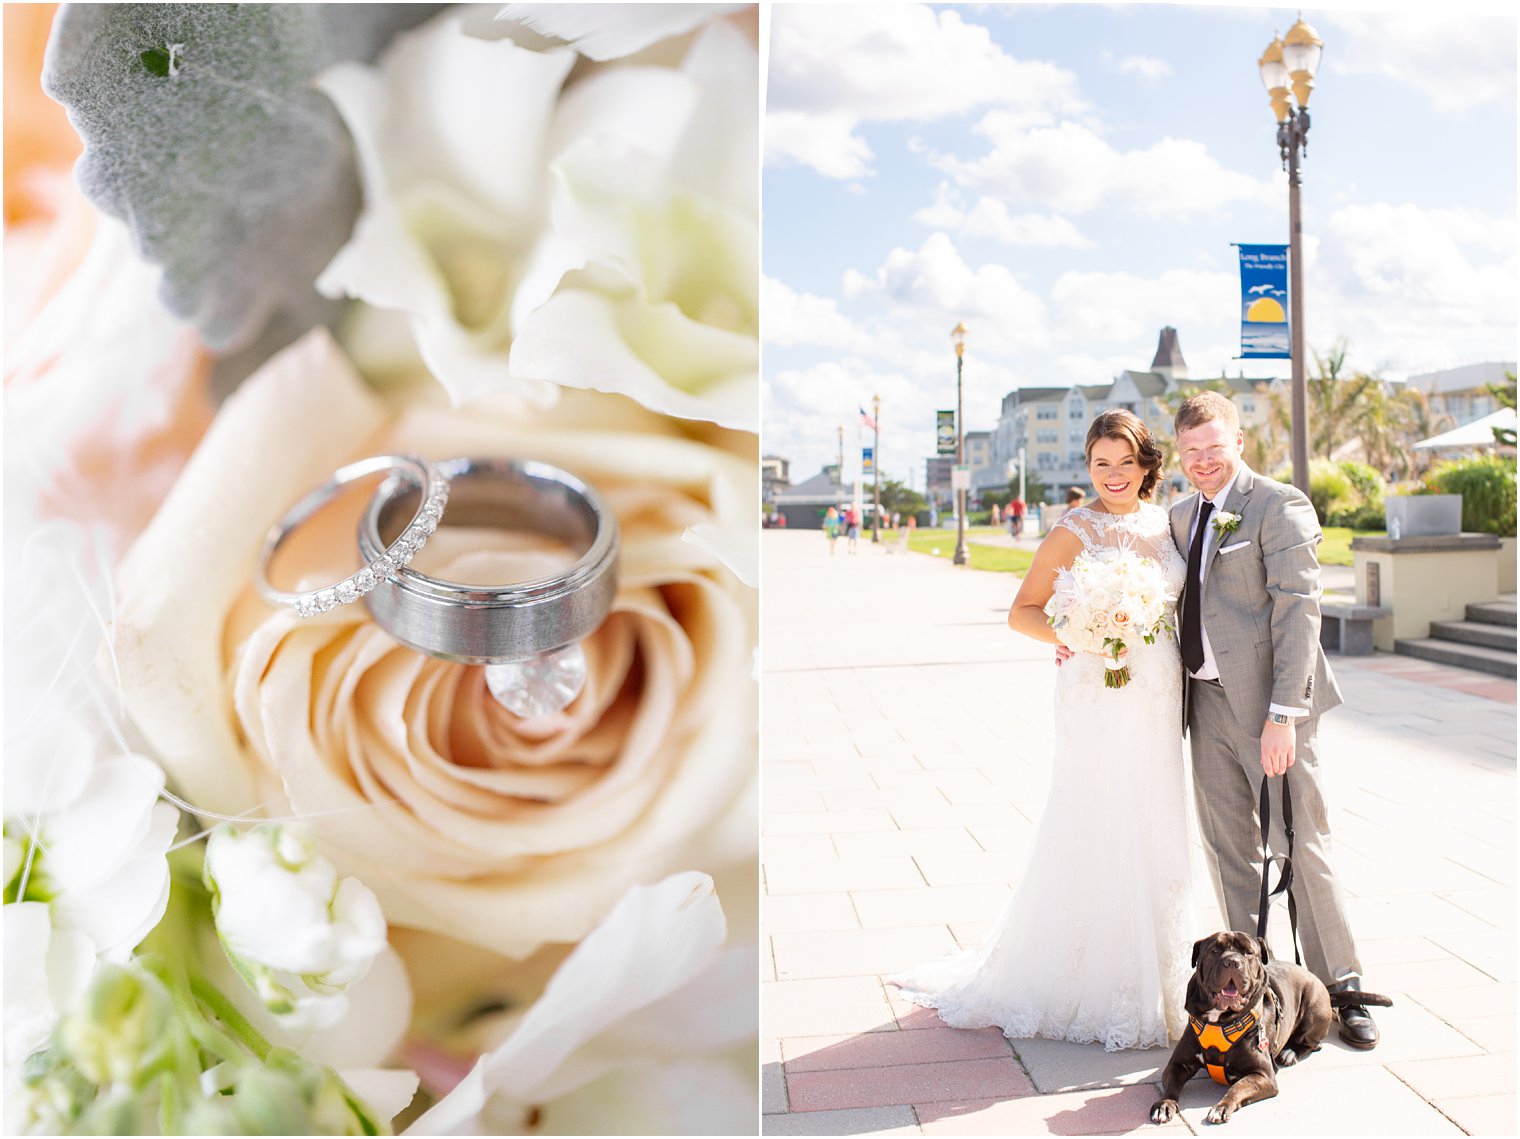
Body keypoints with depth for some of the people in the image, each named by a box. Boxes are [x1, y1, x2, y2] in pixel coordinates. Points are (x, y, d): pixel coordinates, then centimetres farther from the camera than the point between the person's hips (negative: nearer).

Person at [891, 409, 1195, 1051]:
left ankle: (1152, 980, 29)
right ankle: (1089, 983, 16)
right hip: (1098, 698, -6)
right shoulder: (1075, 531, -7)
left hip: (1159, 698, 6)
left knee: (1154, 834, 13)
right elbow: (1022, 612, -7)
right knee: (1096, 832, -1)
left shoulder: (1166, 522, 10)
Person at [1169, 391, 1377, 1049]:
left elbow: (1299, 611, -15)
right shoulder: (1181, 516, 13)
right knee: (1229, 853, 13)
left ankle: (1341, 987, 20)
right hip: (1207, 703, 7)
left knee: (1303, 847, 2)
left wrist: (1283, 713, -21)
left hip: (1267, 703, -6)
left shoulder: (1280, 506, -8)